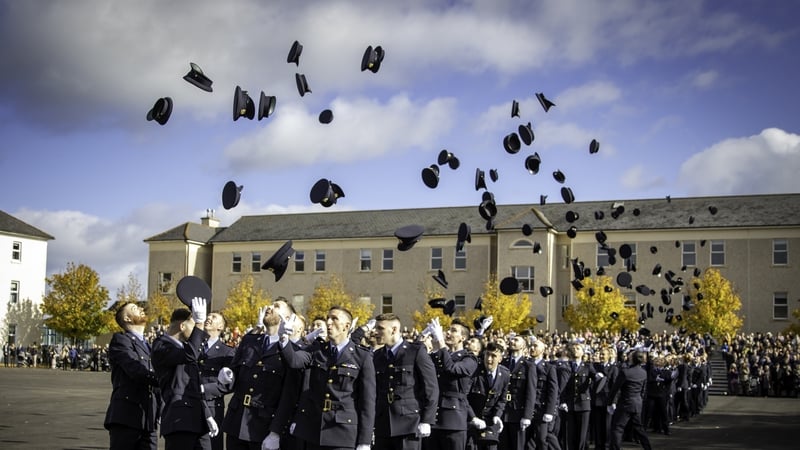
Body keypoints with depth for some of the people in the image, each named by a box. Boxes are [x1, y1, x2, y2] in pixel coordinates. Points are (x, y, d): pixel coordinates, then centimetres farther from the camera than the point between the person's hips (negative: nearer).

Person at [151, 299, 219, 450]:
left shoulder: (183, 346, 21)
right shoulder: (161, 347, -8)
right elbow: (190, 355, -29)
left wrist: (207, 415, 24)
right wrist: (199, 324, -28)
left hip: (198, 420, 9)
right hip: (179, 420, -9)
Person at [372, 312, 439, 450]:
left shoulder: (416, 352, -3)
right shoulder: (377, 355, 13)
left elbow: (431, 388, -5)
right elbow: (374, 390, 15)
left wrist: (426, 421, -9)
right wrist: (371, 422, 9)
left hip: (409, 423, -5)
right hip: (383, 426, 5)